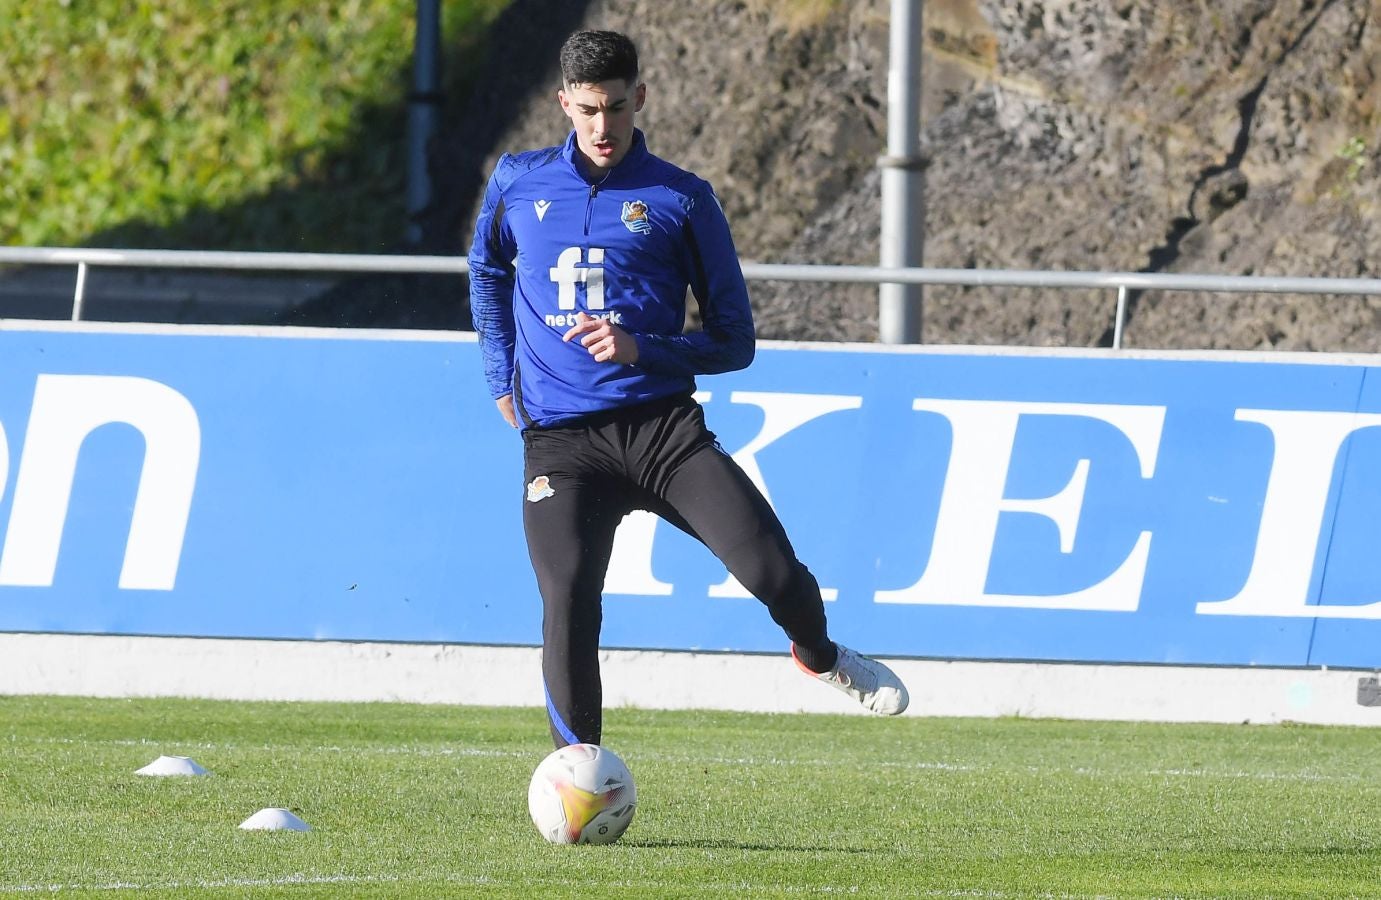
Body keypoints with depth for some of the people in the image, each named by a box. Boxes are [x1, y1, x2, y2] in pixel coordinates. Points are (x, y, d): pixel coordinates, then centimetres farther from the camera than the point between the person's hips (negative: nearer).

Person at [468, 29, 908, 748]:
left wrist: (642, 350, -10)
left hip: (661, 425, -1)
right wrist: (501, 378, 26)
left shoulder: (682, 200, 5)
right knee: (567, 601, -20)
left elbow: (734, 340, 7)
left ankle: (820, 656, 22)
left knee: (771, 571, -15)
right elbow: (486, 268, 34)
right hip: (559, 441, 1)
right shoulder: (518, 182, 11)